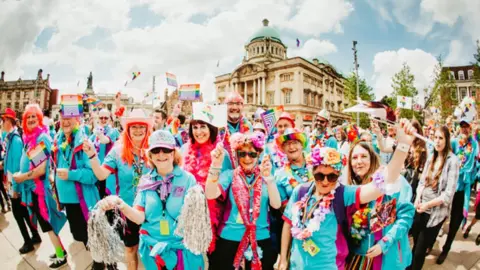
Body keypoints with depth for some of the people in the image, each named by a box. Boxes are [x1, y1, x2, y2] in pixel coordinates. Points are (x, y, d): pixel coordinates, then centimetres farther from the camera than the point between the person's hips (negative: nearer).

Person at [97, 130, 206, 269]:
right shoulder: (146, 180, -1)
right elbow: (139, 218, -6)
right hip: (152, 249, 3)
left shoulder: (187, 179, -10)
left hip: (183, 249, -2)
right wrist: (121, 204, -25)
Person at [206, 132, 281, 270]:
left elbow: (276, 204, -13)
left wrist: (268, 177, -27)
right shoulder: (230, 175, -2)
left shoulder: (265, 176, 0)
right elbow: (210, 195, -18)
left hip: (261, 240, 1)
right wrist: (215, 165, -30)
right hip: (229, 239, -1)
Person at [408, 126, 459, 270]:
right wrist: (418, 198, -8)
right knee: (415, 245, 18)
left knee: (420, 249, 9)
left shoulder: (452, 161, -12)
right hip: (421, 208, 4)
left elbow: (449, 193, -16)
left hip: (436, 211, -4)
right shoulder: (431, 157, 5)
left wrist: (428, 204, -20)